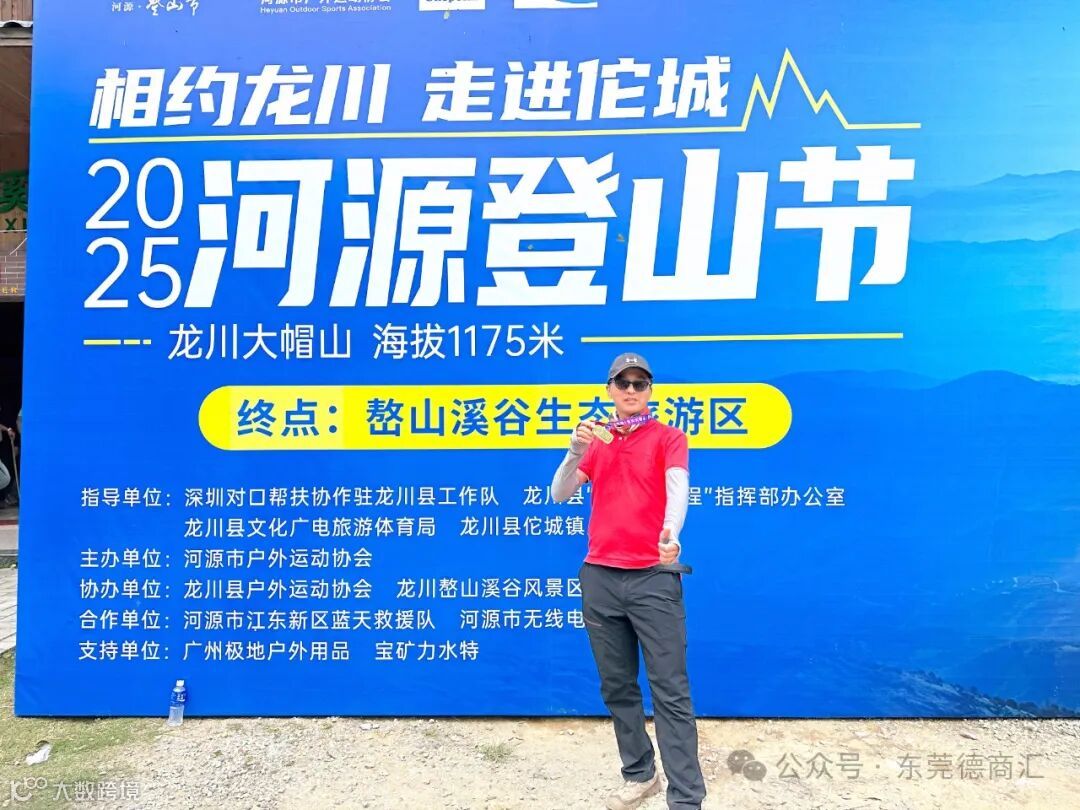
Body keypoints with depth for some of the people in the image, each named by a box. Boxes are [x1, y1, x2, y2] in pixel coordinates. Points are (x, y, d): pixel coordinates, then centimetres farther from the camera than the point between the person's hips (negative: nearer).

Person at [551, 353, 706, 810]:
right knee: (617, 687, 13)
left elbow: (678, 488, -16)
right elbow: (559, 495, 6)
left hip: (653, 577, -4)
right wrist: (576, 450, -12)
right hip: (599, 577, 5)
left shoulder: (668, 438, 2)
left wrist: (671, 532, -36)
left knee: (670, 691, -3)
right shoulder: (597, 441, 14)